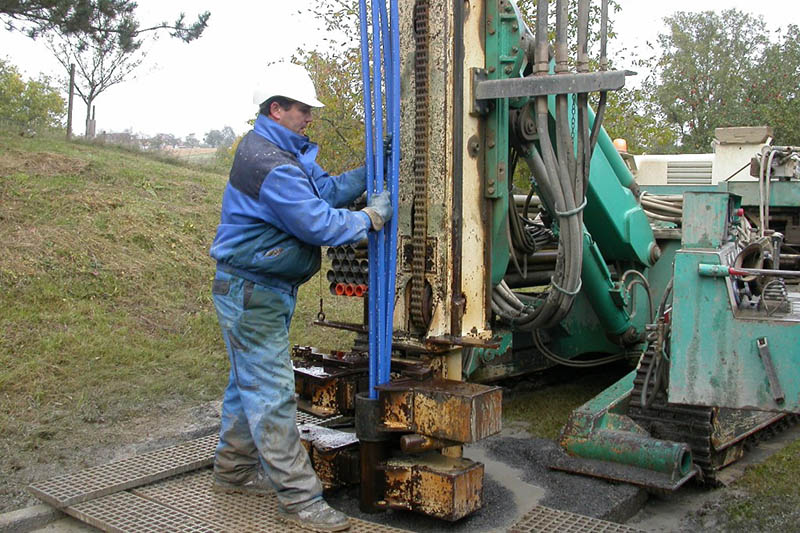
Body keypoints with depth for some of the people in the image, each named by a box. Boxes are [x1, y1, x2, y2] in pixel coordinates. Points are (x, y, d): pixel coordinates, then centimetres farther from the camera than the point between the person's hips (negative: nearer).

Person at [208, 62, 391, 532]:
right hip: (252, 293, -11)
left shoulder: (289, 151, 12)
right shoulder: (270, 163, -24)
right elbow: (320, 225, -24)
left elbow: (328, 189, 8)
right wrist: (373, 217, -13)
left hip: (265, 290, 11)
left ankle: (234, 469, 34)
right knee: (272, 393, -6)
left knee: (250, 383, 20)